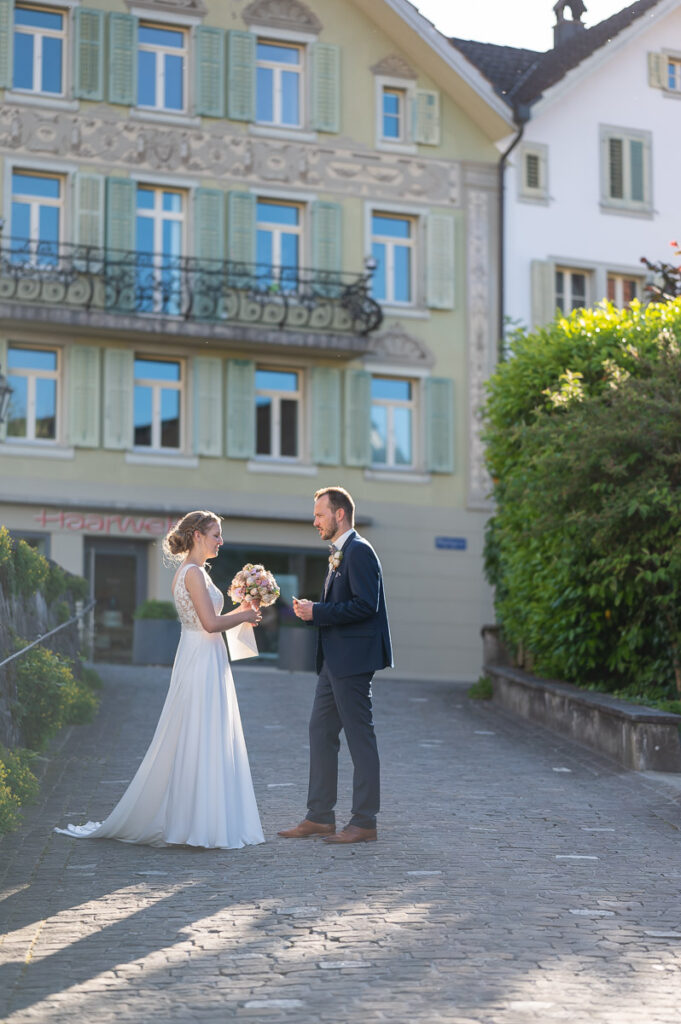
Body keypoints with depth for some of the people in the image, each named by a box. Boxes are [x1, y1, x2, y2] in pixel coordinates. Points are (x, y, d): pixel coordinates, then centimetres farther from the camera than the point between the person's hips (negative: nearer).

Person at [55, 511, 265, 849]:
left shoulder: (191, 572, 16)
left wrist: (239, 611, 14)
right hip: (201, 666, -10)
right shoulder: (193, 572, -14)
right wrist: (244, 617, -6)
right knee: (201, 744, -6)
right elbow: (211, 624, -21)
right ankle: (199, 825, -2)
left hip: (204, 666, 10)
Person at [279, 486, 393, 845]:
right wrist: (312, 610, 5)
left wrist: (317, 612, -17)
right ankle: (320, 816, 17)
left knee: (359, 736, -4)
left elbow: (365, 605, -22)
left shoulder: (359, 552, -14)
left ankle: (364, 822, 3)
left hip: (352, 660, -11)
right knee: (321, 731, 11)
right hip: (334, 659, 11)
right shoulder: (339, 553, 18)